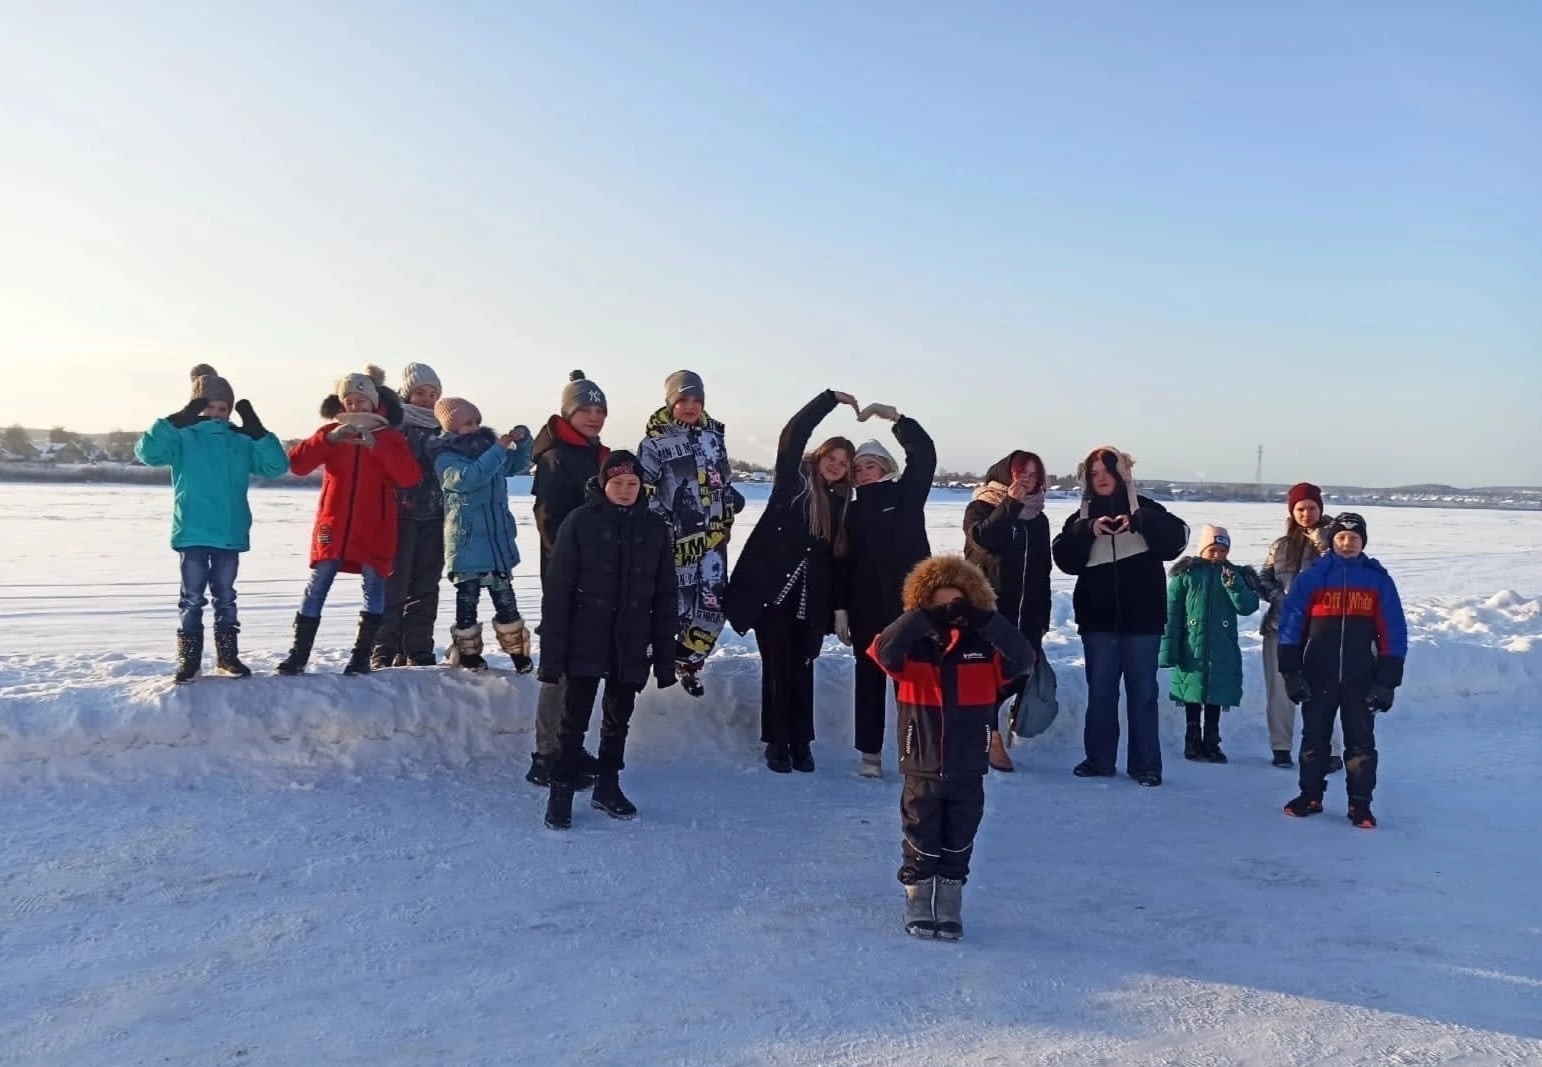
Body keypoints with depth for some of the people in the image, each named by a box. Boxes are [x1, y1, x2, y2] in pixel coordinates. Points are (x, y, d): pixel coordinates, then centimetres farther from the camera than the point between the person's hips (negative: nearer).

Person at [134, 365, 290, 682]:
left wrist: (258, 431, -12)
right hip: (192, 533, -3)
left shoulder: (241, 442, 7)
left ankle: (228, 656, 21)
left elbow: (277, 465, 0)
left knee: (226, 597, 13)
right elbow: (147, 451, -16)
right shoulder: (183, 438, -1)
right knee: (192, 599, 3)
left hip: (231, 534, 3)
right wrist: (177, 420, -26)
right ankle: (188, 659, 11)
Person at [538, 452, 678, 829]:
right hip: (585, 642, -3)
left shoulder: (654, 529, 3)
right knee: (575, 720, -1)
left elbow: (665, 597, 6)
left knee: (619, 719, 15)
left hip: (631, 644, 3)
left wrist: (665, 656, 4)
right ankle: (561, 792, 12)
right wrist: (552, 652, -10)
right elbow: (557, 589, -6)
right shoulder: (580, 523, -6)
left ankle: (608, 785, 31)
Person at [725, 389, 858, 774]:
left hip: (809, 600, 3)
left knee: (802, 670, 6)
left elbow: (838, 559, 10)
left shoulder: (840, 504, 11)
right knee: (777, 668, 1)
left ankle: (801, 743, 16)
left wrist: (837, 608, 5)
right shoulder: (793, 481, 2)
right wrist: (831, 399, -12)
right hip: (771, 590, -3)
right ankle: (777, 743, 10)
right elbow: (792, 435, -12)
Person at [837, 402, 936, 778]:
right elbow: (844, 562, 8)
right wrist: (841, 608, 1)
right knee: (870, 676, 6)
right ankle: (870, 753, 12)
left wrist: (895, 417, -13)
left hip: (910, 600, -2)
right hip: (867, 605, 2)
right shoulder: (853, 511, 11)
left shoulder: (906, 495, 6)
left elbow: (924, 455, -8)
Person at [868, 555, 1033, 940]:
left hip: (968, 771, 2)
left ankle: (950, 912, 30)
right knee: (921, 845, 11)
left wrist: (988, 621, -27)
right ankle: (918, 911, 26)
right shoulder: (913, 647, -7)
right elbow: (883, 650, -26)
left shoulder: (985, 648, -3)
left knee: (958, 846, 14)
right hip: (922, 769, -1)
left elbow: (1024, 659, -19)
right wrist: (920, 618, -32)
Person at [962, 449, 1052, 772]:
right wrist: (1010, 504, -22)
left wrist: (1042, 616, 13)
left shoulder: (1038, 518, 14)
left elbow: (1042, 571, 17)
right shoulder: (982, 507, -1)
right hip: (988, 609, -5)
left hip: (1026, 612, 5)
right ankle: (992, 738, 2)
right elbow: (982, 538, -24)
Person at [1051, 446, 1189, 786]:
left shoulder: (1144, 508, 4)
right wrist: (1089, 531, -17)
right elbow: (1064, 558, -3)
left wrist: (1141, 521, -25)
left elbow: (1177, 537, -11)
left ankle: (1146, 764, 10)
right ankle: (1099, 759, 16)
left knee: (1143, 692, 3)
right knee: (1100, 691, 7)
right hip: (1098, 618, 2)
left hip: (1142, 617, -2)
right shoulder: (1083, 516, 10)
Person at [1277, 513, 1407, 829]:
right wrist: (1291, 672, -4)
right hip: (1318, 677, 1)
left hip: (1361, 679, 0)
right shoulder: (1312, 577, 0)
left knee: (1361, 742, 5)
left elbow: (1394, 633, 1)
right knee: (1314, 738, 11)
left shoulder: (1378, 580, 1)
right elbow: (1291, 625, 1)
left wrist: (1386, 681, -3)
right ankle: (1310, 796, 23)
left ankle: (1360, 804, 15)